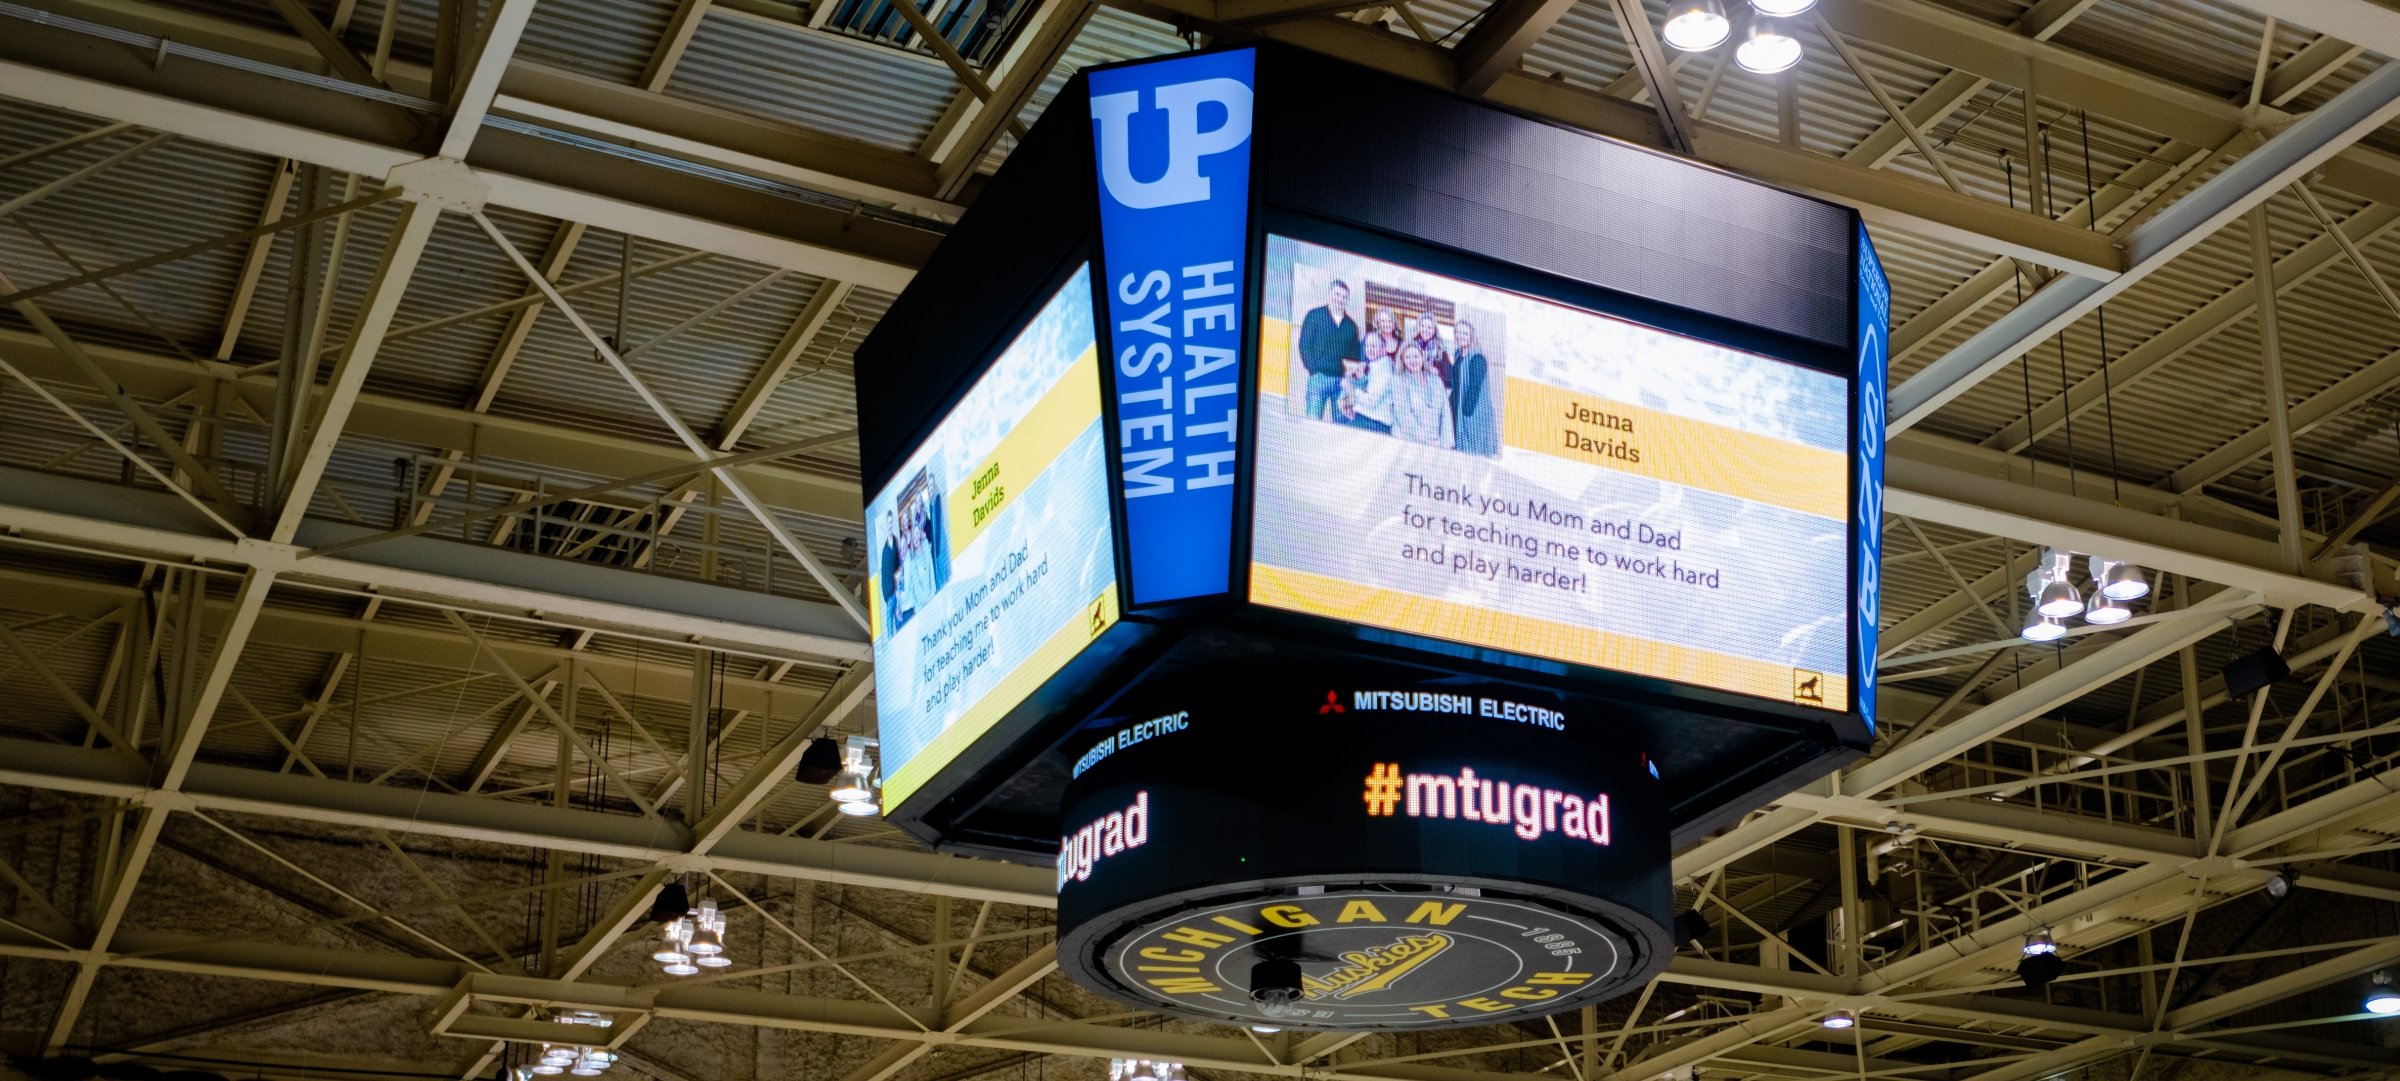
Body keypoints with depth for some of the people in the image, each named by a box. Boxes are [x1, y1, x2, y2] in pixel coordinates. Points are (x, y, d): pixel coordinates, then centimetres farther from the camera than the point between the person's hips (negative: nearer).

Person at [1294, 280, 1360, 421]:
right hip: (1320, 376, -3)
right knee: (1313, 420, -9)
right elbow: (1304, 345, 1)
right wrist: (1314, 370, -8)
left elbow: (1355, 353, 15)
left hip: (1344, 380, 3)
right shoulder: (1315, 315, 7)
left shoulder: (1351, 324, 17)